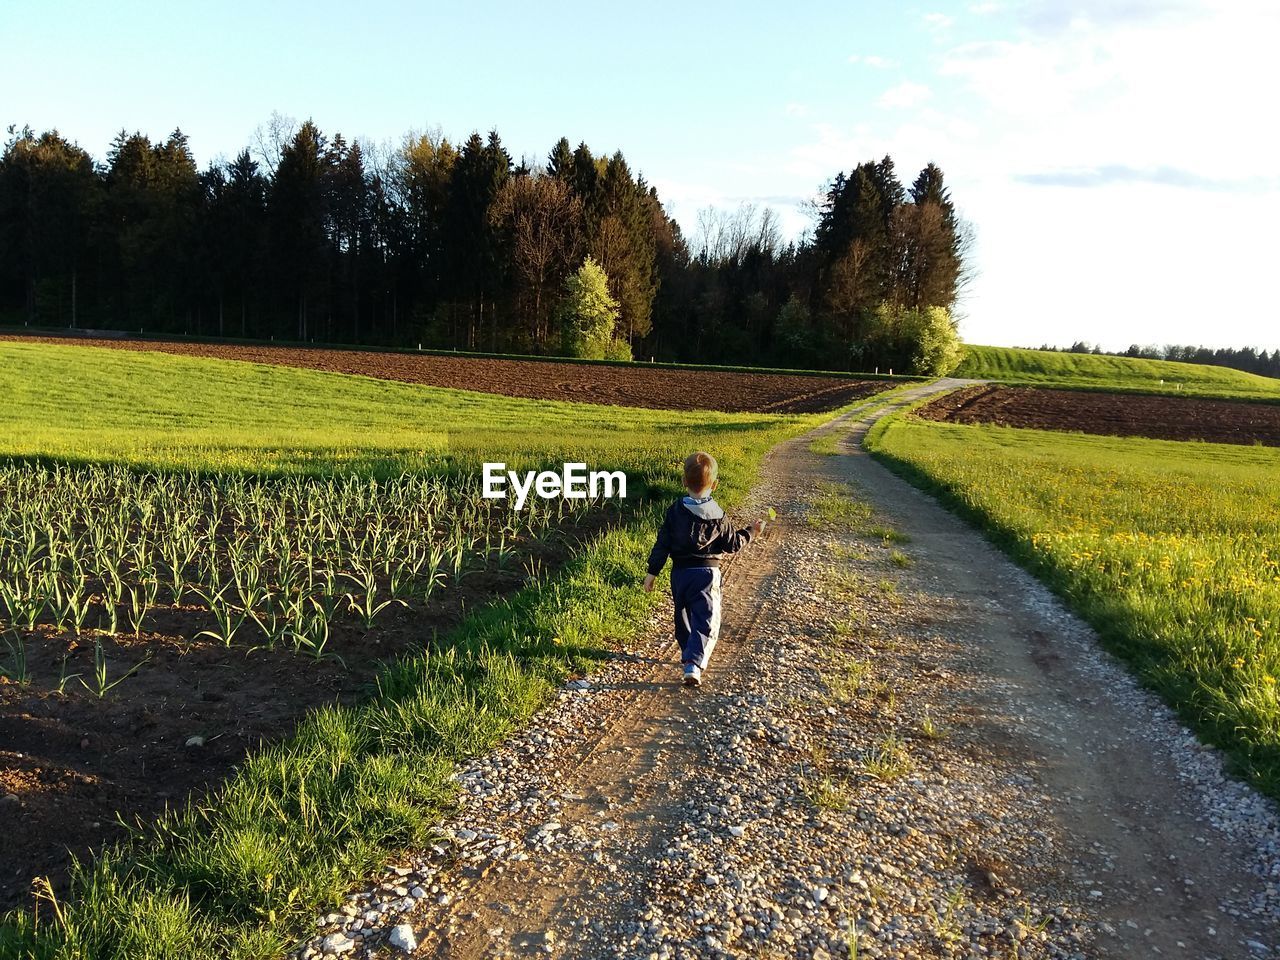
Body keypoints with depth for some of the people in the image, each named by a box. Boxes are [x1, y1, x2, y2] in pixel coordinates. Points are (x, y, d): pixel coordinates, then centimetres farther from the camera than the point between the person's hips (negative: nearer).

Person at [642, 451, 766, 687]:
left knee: (684, 617, 21)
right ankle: (694, 664, -19)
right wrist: (751, 531, 15)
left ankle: (688, 655, 36)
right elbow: (733, 544, 0)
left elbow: (662, 544, -3)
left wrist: (652, 572, 2)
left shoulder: (674, 511, -4)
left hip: (679, 572, 3)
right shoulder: (717, 516, -8)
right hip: (707, 573, -3)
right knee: (706, 622, -3)